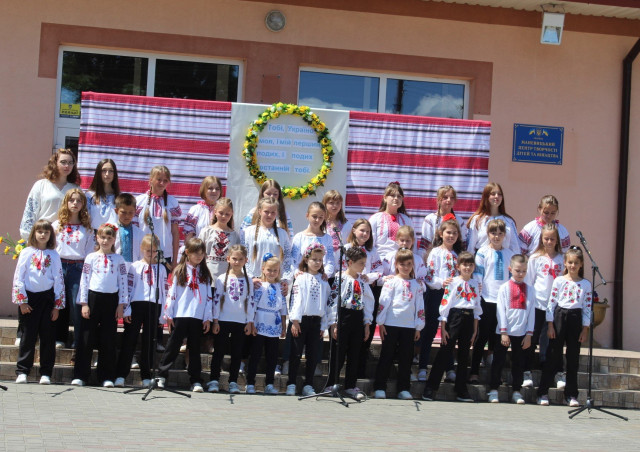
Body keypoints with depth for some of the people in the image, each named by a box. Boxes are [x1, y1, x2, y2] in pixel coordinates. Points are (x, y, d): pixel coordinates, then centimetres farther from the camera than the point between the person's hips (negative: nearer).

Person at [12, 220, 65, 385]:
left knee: (48, 336, 1)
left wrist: (57, 305, 2)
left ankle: (46, 373, 7)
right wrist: (22, 301, -5)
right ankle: (22, 371, 6)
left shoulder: (53, 255, 5)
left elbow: (59, 280, 6)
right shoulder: (26, 253, 2)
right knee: (29, 335, -1)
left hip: (47, 297, 1)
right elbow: (18, 277, 1)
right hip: (29, 298, -1)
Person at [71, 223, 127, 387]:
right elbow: (84, 281, 3)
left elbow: (123, 283, 6)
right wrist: (84, 304, -3)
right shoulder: (91, 258, 4)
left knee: (108, 339, 3)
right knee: (87, 337, 0)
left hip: (111, 299, 1)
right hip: (93, 297, -1)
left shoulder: (119, 259, 6)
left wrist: (121, 305, 1)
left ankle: (107, 377, 9)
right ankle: (80, 375, 4)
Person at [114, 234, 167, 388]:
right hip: (136, 305, -1)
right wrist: (126, 310, -4)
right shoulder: (135, 266, 8)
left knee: (149, 342, 5)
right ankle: (121, 375, -3)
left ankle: (146, 377, 9)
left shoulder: (161, 269, 12)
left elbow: (164, 291, 10)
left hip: (154, 306, 1)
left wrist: (163, 314, 5)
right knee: (130, 340, -3)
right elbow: (128, 287, 4)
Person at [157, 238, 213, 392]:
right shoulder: (179, 271, 2)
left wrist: (208, 317, 4)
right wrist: (168, 314, -3)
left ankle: (196, 381, 9)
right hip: (180, 315, -2)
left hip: (198, 317, 2)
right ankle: (161, 376, 7)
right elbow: (171, 293, 1)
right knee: (173, 346, 0)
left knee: (195, 348, 6)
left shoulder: (204, 273, 10)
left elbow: (209, 297, 9)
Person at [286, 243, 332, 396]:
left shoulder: (323, 281, 11)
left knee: (313, 355, 5)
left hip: (316, 320, 4)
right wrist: (295, 320, -12)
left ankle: (308, 385, 12)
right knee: (296, 353, -1)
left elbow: (327, 302, 10)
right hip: (301, 320, -3)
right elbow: (296, 299, -6)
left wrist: (323, 325, 6)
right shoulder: (301, 278, 0)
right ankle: (291, 384, 5)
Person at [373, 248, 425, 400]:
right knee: (386, 356, 1)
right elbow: (383, 302, -3)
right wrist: (381, 323, -7)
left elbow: (420, 307, 11)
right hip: (391, 324, -3)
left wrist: (418, 327, 7)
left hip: (409, 326, 3)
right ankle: (379, 388, 6)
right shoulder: (391, 282, 0)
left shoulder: (417, 285, 10)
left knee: (406, 358, 6)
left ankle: (403, 389, 13)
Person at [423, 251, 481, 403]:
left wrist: (475, 329, 10)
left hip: (469, 319, 5)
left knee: (464, 356, 10)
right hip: (454, 316, -5)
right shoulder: (453, 282, -3)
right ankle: (430, 389, -4)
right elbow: (445, 304, -5)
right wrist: (443, 328, -9)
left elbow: (477, 308, 15)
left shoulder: (475, 284, 11)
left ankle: (462, 391, 16)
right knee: (444, 353, -6)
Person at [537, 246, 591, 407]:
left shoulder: (586, 284, 5)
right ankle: (543, 393, 4)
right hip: (559, 317, -2)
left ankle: (571, 395, 12)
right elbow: (551, 303, 0)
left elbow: (587, 308, 5)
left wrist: (585, 329, 0)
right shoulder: (558, 281, 1)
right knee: (553, 356, -1)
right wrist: (550, 325, -5)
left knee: (573, 358, 5)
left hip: (576, 319, 2)